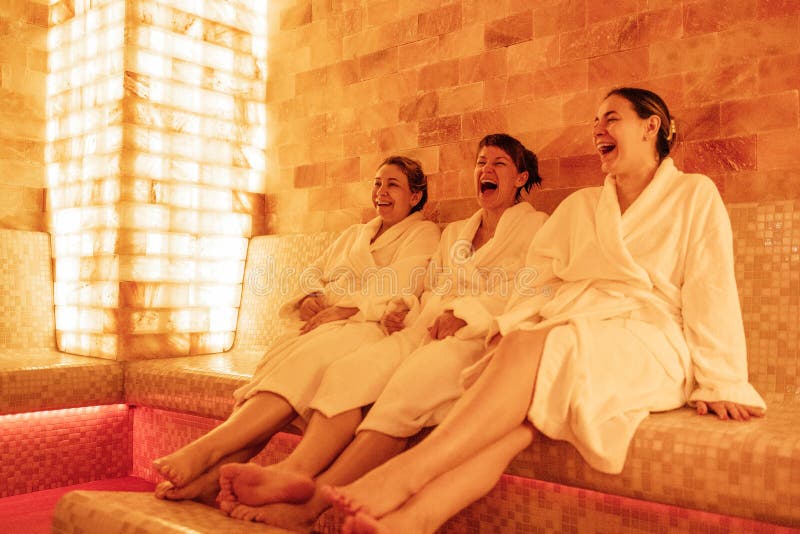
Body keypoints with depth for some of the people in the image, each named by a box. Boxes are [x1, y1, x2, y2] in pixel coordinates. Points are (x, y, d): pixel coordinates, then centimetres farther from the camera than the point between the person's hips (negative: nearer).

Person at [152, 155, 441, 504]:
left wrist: (344, 309, -17)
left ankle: (207, 448, -47)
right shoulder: (354, 234, 32)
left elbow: (400, 285, -5)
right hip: (319, 324, 5)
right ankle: (214, 473, -45)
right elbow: (313, 272, 25)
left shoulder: (423, 233, 13)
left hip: (367, 328, -5)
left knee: (310, 355, -36)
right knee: (280, 357, -30)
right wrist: (310, 296, 0)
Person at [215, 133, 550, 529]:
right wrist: (402, 313, 2)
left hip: (485, 338, -5)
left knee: (410, 382, -36)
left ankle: (313, 501, -43)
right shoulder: (454, 232, 31)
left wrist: (466, 312, -15)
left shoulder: (534, 225, 14)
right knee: (349, 371, -26)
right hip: (427, 329, 6)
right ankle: (294, 470, -44)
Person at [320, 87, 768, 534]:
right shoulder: (580, 205, 23)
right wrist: (508, 324, -6)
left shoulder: (695, 194, 11)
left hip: (647, 342, -4)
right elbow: (543, 279, 13)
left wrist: (718, 381, -6)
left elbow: (711, 292, 2)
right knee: (523, 412, -31)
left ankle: (405, 475, -43)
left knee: (531, 347, -34)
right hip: (575, 327, 4)